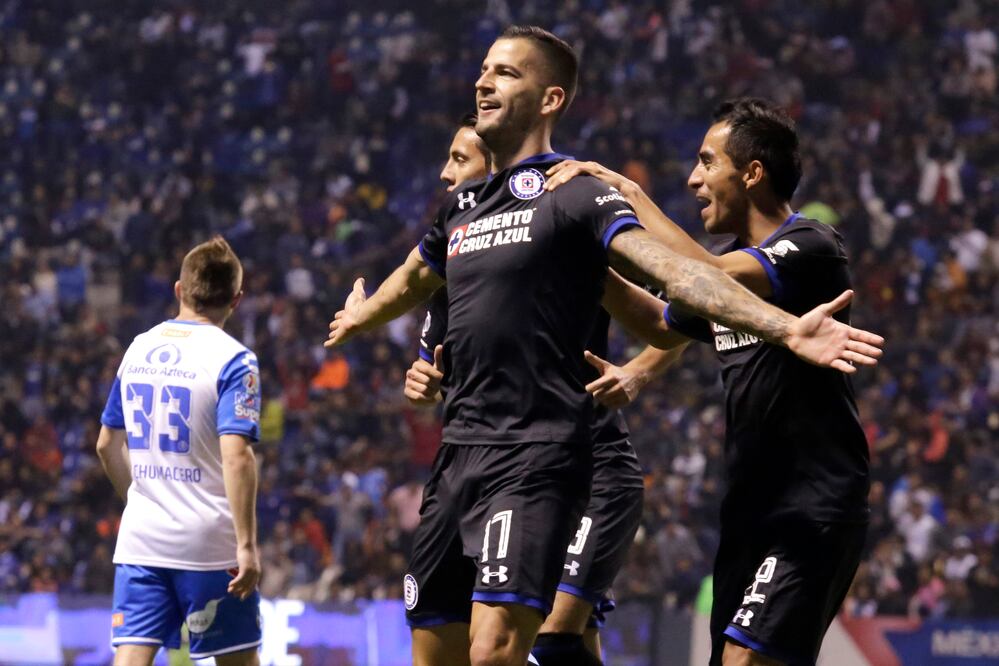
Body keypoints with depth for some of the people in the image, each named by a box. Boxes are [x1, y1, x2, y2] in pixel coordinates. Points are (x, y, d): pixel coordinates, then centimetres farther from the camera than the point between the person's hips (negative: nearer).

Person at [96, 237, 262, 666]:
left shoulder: (138, 349, 9)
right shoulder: (233, 360, -9)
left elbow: (107, 444, 17)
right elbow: (236, 455, -20)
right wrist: (247, 545, -18)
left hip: (140, 537, 4)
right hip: (210, 543, -4)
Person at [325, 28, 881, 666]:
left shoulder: (573, 193, -6)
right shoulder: (460, 204, 16)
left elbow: (671, 269, -18)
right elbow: (414, 279, 38)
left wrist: (786, 327, -31)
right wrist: (358, 318, 58)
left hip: (536, 459, -7)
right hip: (461, 450, 7)